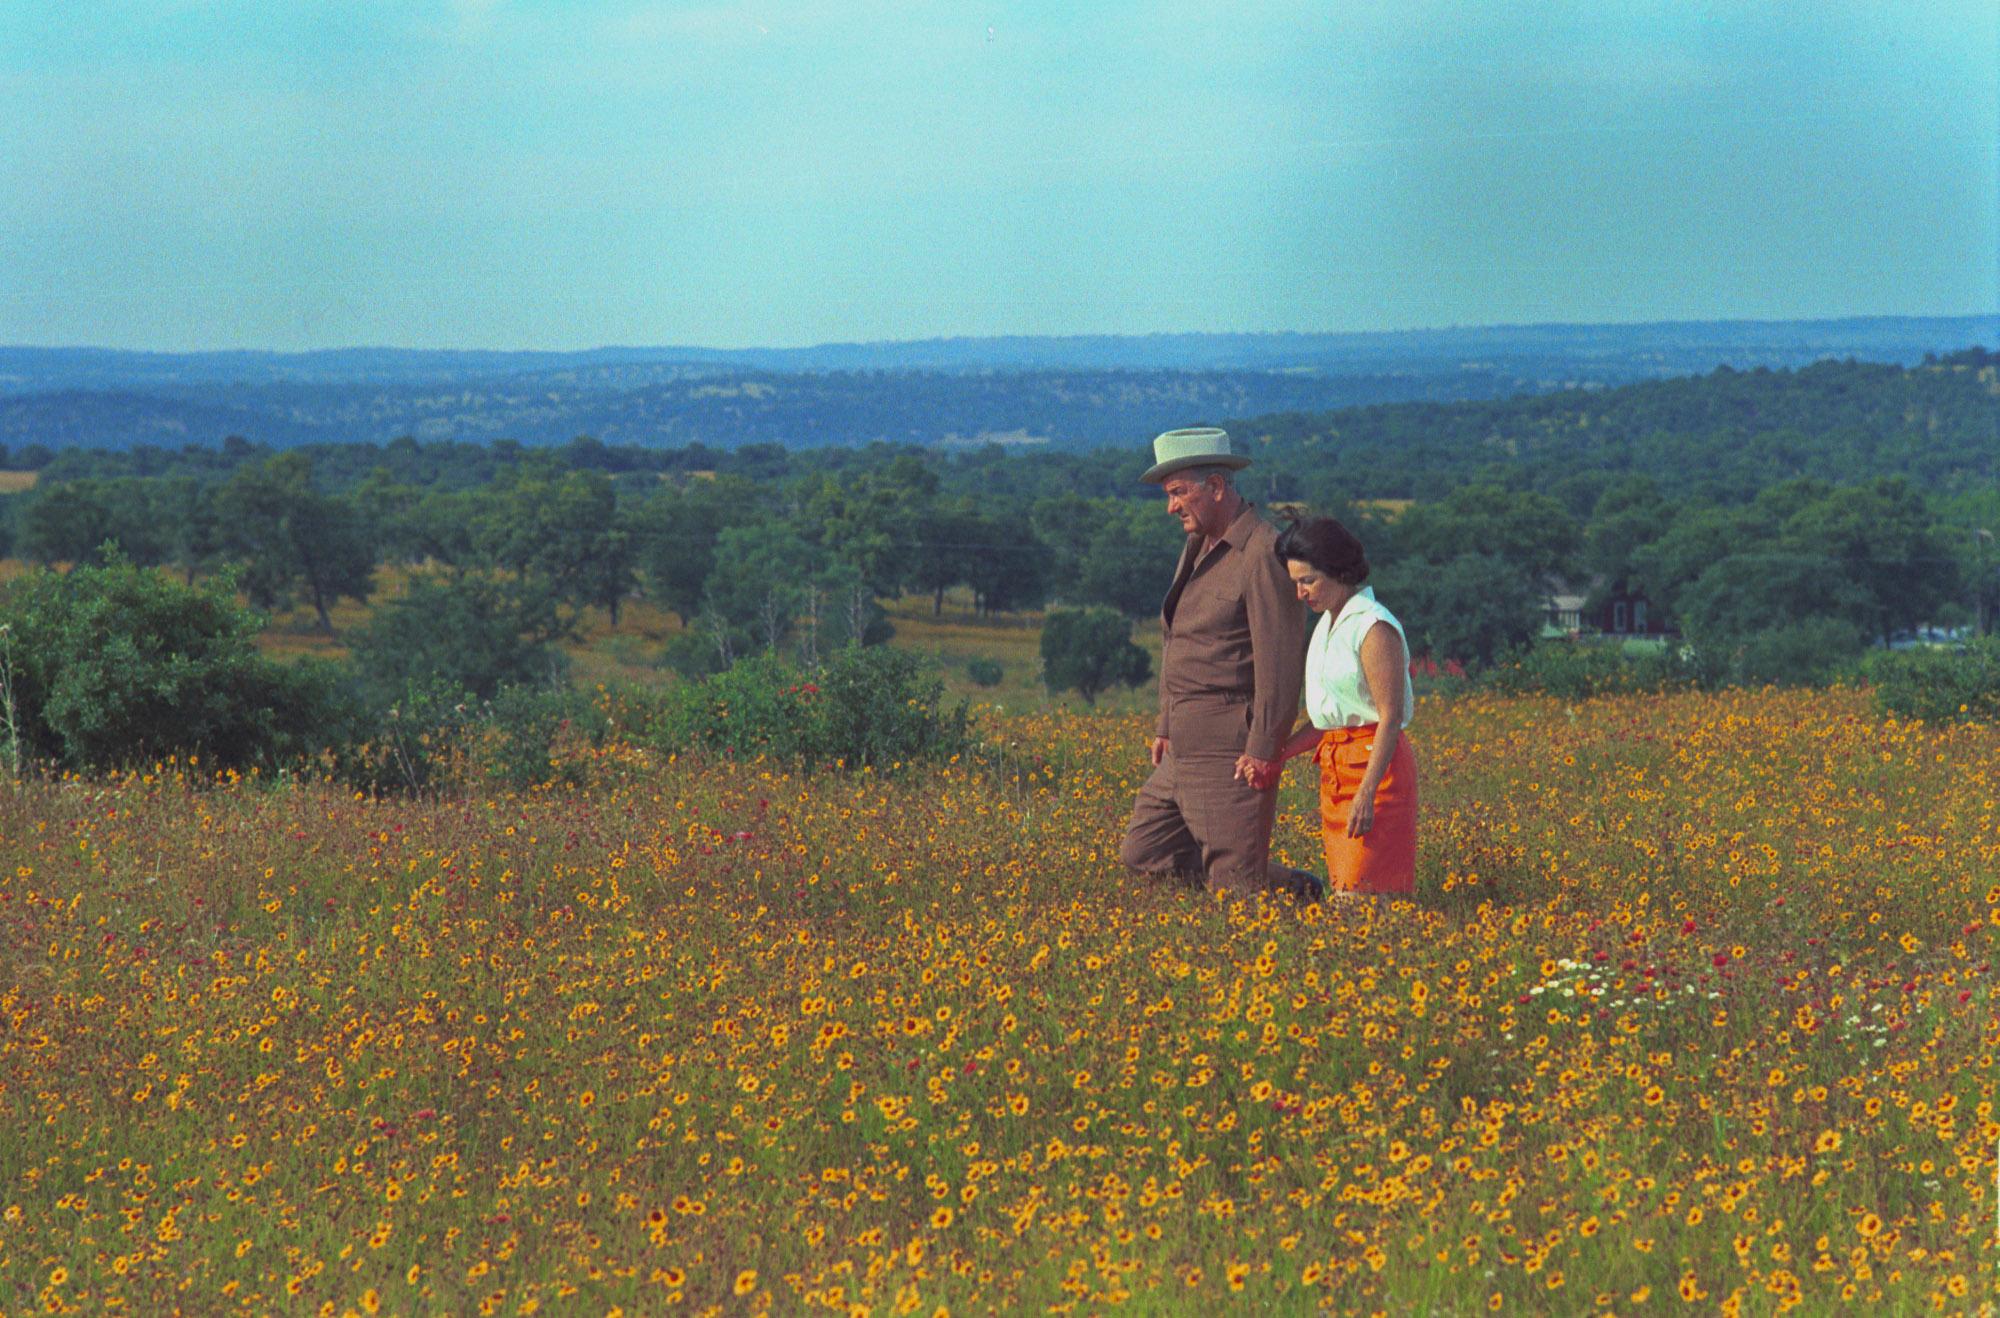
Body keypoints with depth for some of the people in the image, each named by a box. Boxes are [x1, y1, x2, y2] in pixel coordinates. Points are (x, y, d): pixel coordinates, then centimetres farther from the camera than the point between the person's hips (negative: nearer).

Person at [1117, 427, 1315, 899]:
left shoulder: (1263, 553, -15)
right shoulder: (1197, 548, 16)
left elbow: (1280, 658, -19)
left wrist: (1264, 750, -22)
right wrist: (1165, 727, 19)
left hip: (1231, 750, -10)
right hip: (1184, 750, 10)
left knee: (1235, 885, -10)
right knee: (1141, 854, 10)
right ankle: (1273, 880, 18)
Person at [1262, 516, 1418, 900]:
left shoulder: (1374, 628, -15)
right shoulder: (1328, 624, 13)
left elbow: (1390, 718, -18)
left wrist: (1366, 795, -23)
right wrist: (1277, 756, 5)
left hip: (1374, 764, -9)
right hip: (1335, 768, 9)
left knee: (1359, 897, -12)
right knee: (1342, 893, 7)